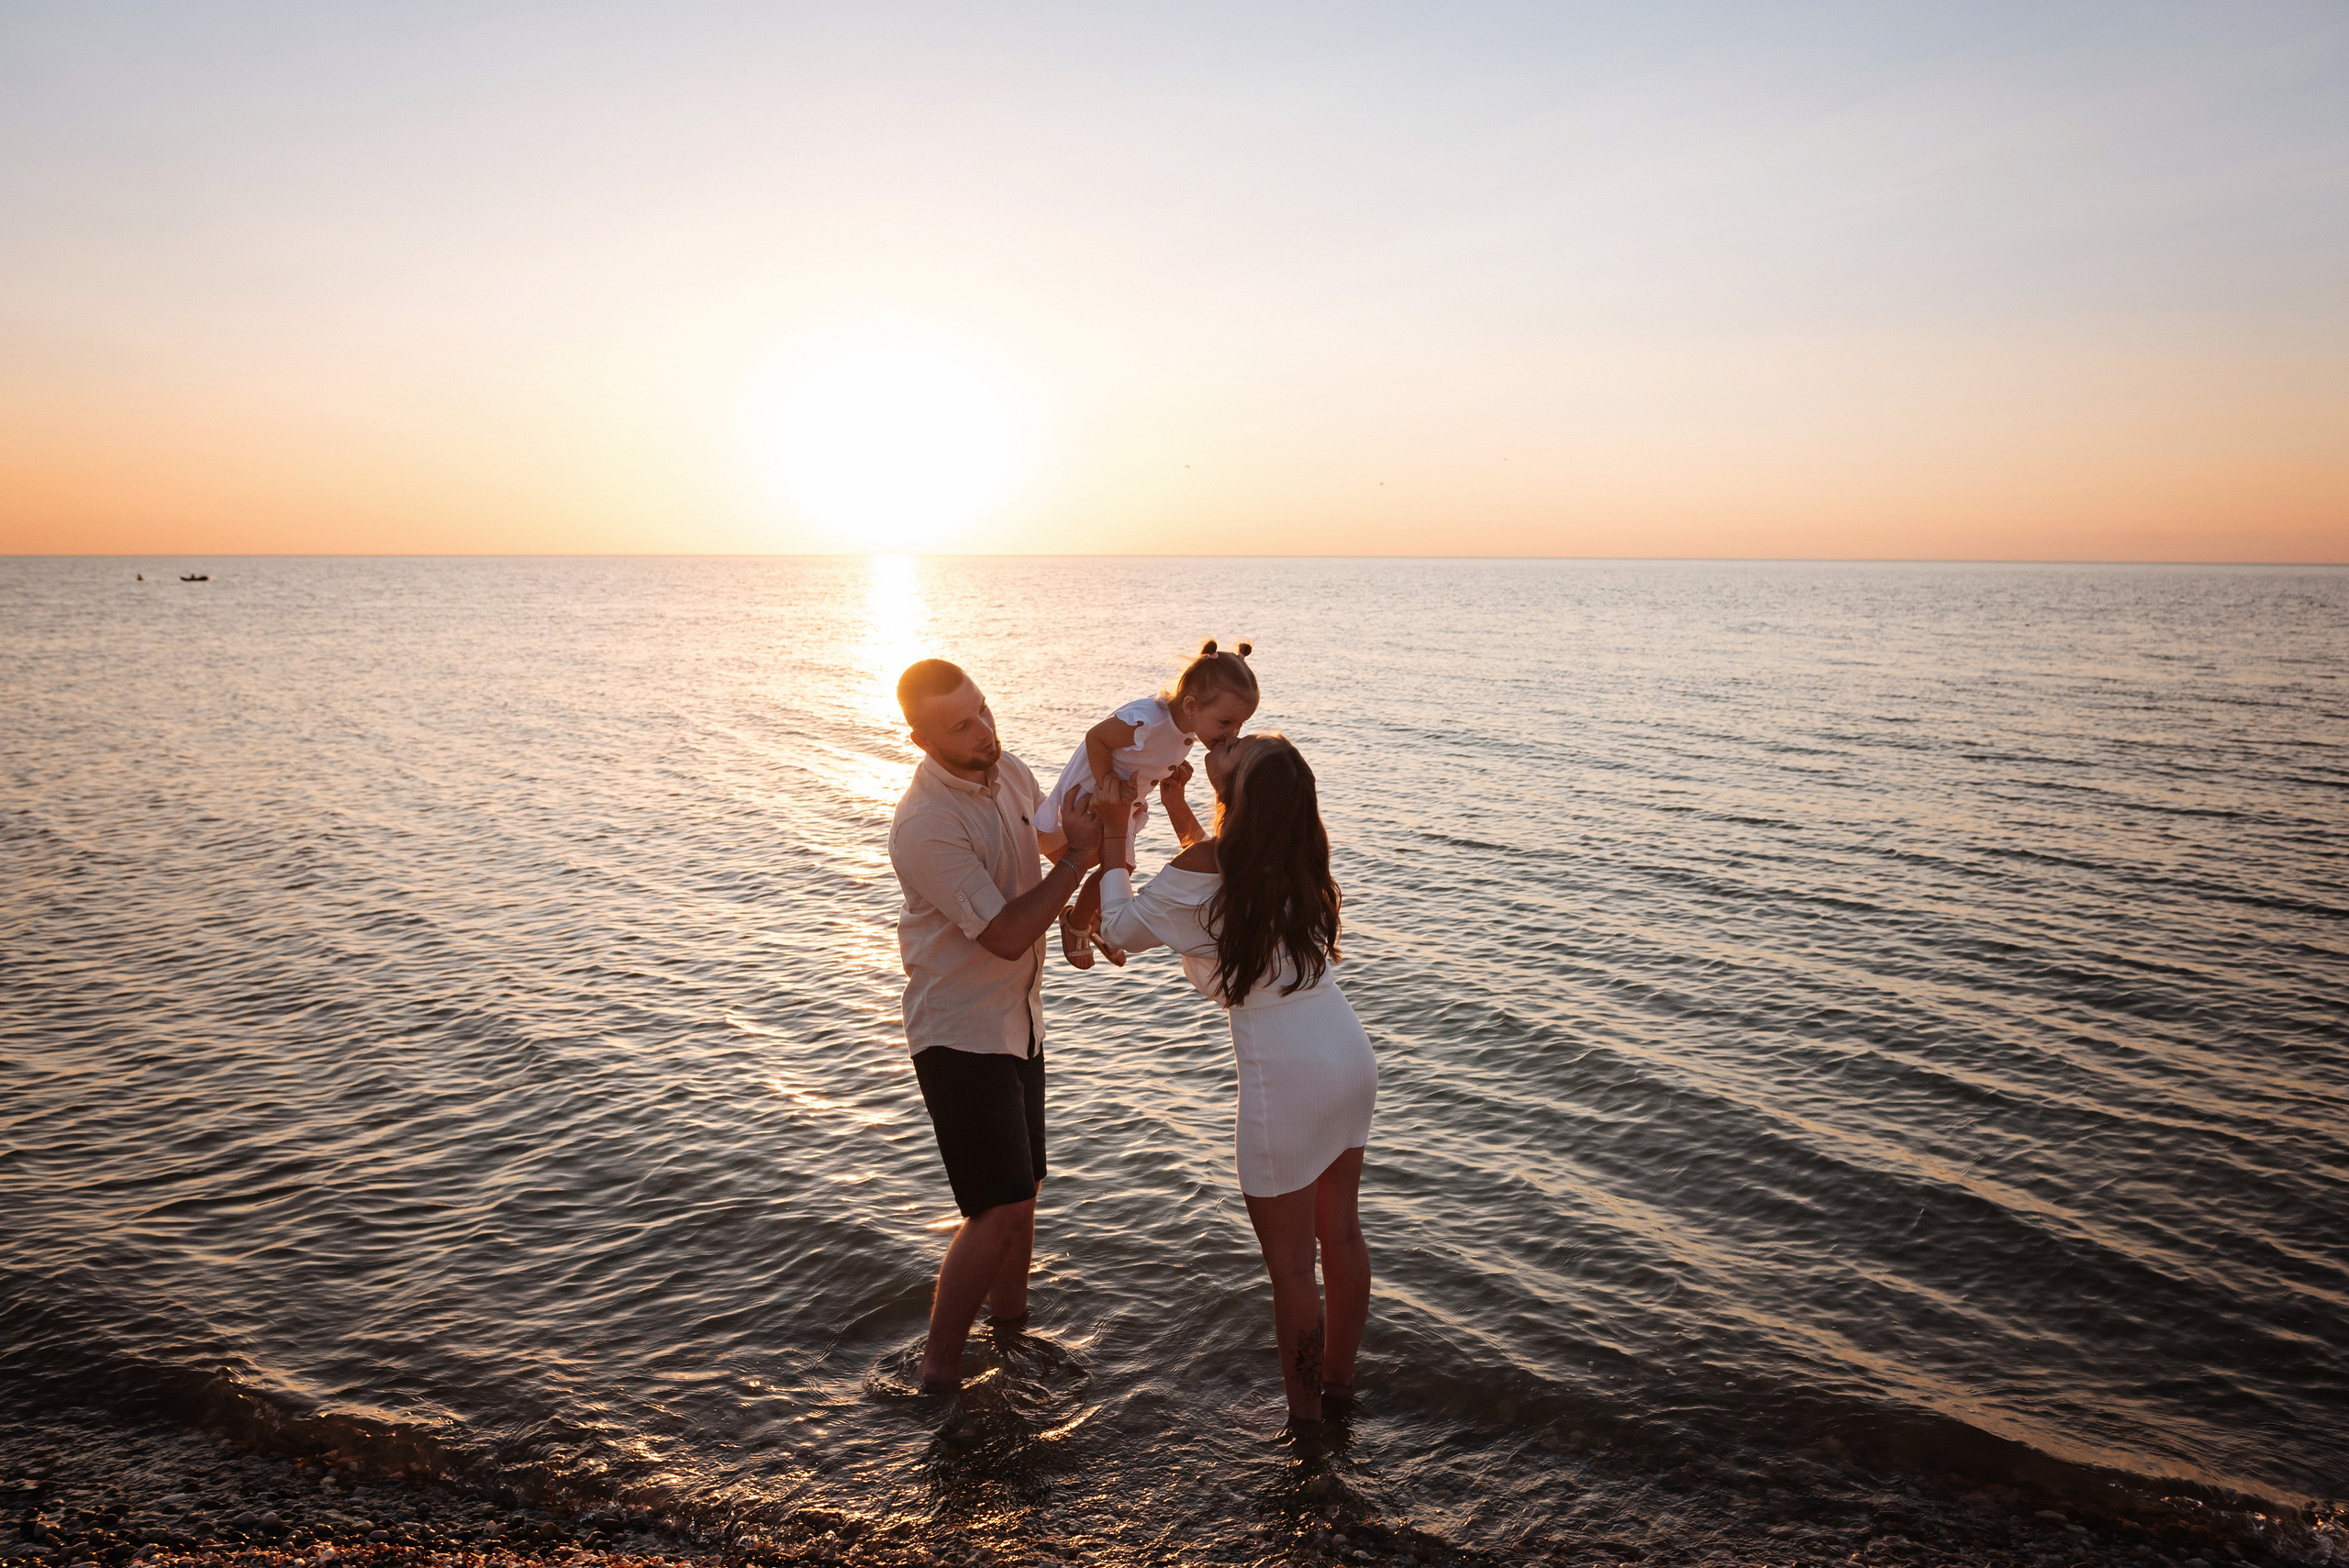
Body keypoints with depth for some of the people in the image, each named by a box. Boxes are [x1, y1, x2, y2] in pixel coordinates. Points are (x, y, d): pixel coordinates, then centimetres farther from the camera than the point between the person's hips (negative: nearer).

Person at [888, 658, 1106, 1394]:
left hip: (1018, 1021, 8)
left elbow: (1054, 843, 19)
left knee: (1021, 1192, 19)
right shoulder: (925, 826, -27)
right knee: (1000, 1211, -9)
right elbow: (1007, 934, -27)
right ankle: (938, 1372, 7)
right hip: (960, 1034, -8)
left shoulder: (1009, 772, -1)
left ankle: (1011, 1324, 39)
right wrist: (1080, 856, -23)